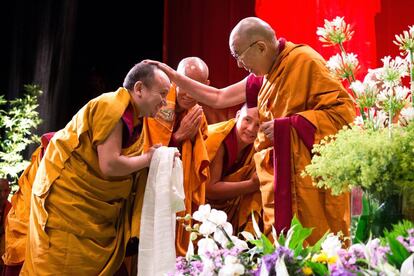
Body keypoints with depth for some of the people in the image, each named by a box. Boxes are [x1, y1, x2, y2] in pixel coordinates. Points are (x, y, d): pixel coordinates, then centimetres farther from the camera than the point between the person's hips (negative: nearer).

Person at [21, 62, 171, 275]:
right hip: (67, 193, -9)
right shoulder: (112, 107, -21)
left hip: (92, 200, 9)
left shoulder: (134, 115, 6)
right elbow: (109, 166, -28)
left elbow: (125, 159, 6)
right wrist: (148, 159, -14)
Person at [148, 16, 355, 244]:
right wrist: (172, 76, 15)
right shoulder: (265, 75, 11)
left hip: (310, 180, -7)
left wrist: (287, 125, -17)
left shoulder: (304, 61, -10)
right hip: (280, 182, 7)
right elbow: (218, 98, 17)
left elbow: (344, 109, -14)